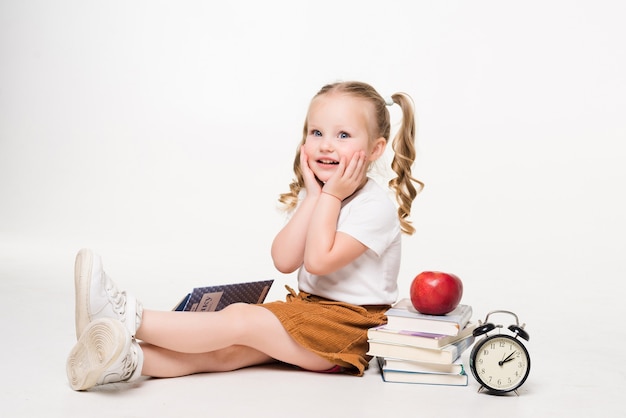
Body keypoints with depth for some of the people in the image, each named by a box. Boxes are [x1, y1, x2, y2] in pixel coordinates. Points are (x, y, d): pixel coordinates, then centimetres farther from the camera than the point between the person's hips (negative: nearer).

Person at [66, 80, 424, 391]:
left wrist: (330, 196, -17)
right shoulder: (312, 195, 11)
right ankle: (127, 360, -35)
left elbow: (318, 261, -24)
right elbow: (284, 261, -5)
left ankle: (131, 317, -26)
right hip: (307, 310, 6)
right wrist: (313, 195, -9)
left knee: (240, 320, -22)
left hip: (347, 327, -6)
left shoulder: (377, 205, -13)